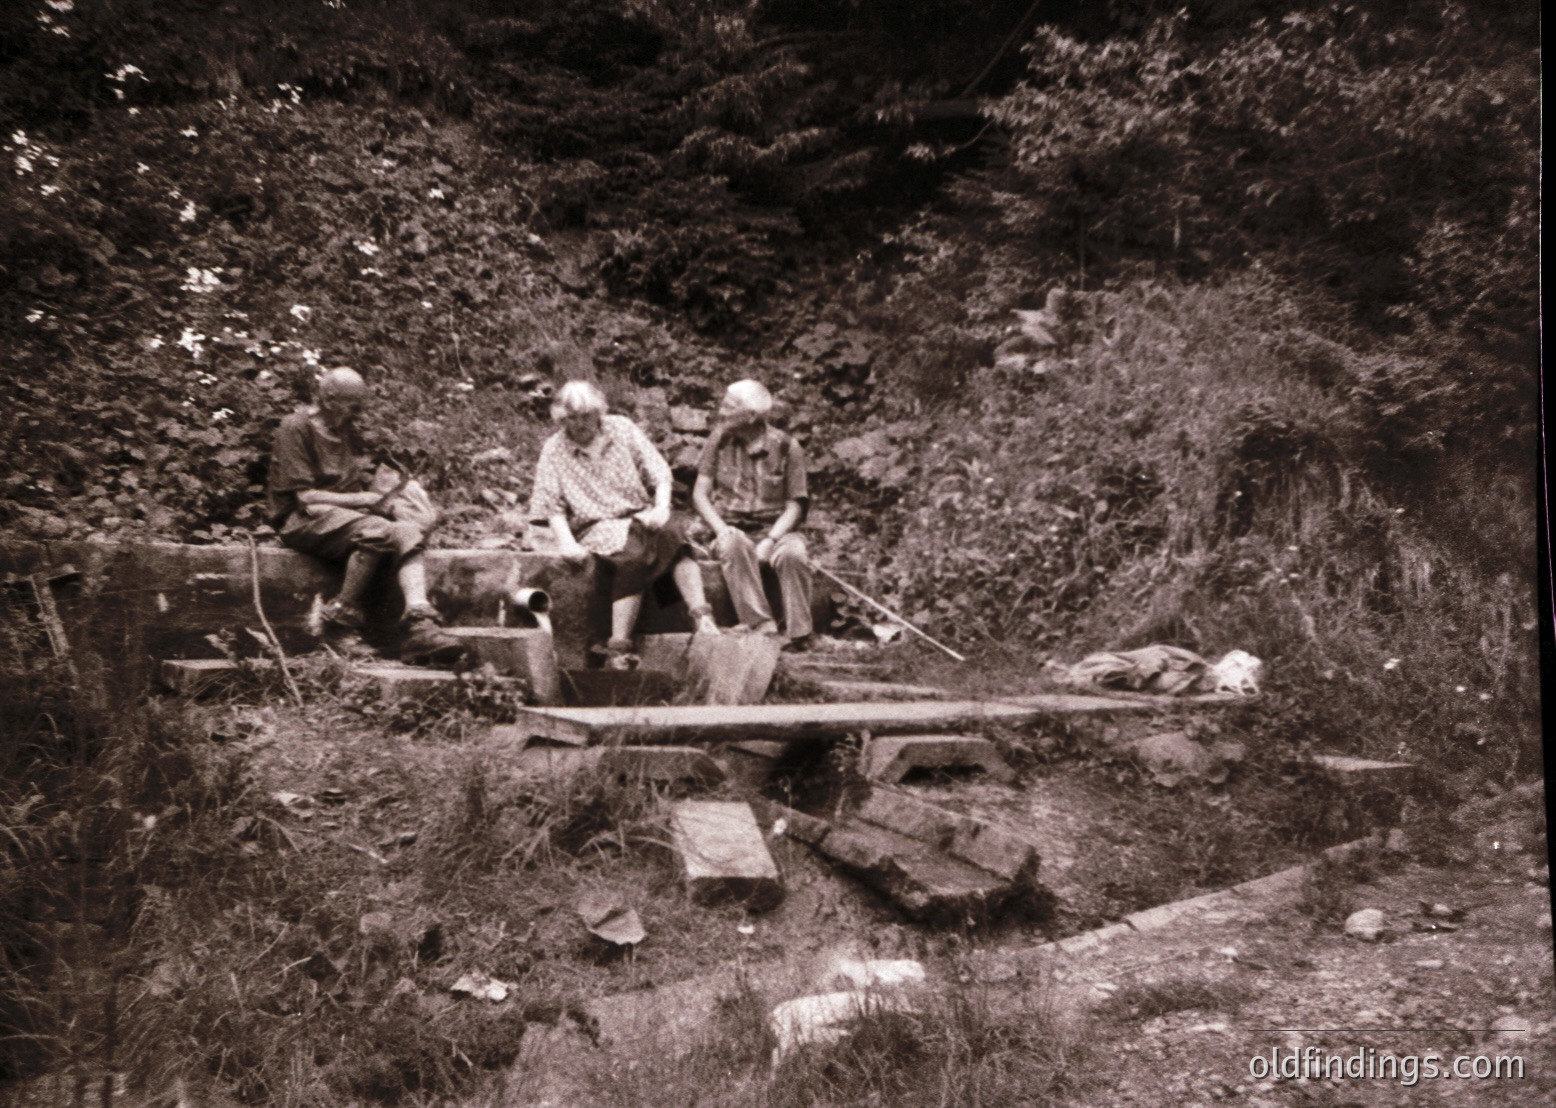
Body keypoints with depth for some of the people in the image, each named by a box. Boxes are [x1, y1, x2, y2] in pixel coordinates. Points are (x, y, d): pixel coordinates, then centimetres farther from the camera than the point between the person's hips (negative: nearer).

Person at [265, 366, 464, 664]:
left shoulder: (348, 431, 20)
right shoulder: (296, 427, -5)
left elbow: (366, 479, 17)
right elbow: (305, 496, -12)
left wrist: (386, 491, -6)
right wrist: (363, 500, -17)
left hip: (348, 513, 7)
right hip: (304, 520, -7)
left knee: (407, 531, -23)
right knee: (374, 531, -36)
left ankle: (420, 627, -39)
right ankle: (342, 618, -21)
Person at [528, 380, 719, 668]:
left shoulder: (623, 428, 9)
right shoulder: (554, 450, 6)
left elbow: (659, 472, 5)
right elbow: (552, 505, 1)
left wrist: (662, 507, -13)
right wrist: (566, 542, -15)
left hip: (641, 515, 2)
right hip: (595, 527, -2)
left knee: (674, 532, -32)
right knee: (633, 556, -35)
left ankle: (703, 618, -41)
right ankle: (618, 648, -39)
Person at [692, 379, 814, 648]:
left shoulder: (786, 447, -1)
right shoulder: (720, 440, 5)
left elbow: (794, 506, -2)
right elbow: (700, 494, 4)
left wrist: (771, 540, -18)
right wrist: (721, 529, -14)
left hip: (774, 528, -1)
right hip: (732, 530, 1)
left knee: (793, 554, -34)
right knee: (735, 547, -35)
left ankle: (799, 634, -26)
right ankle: (763, 626, -39)